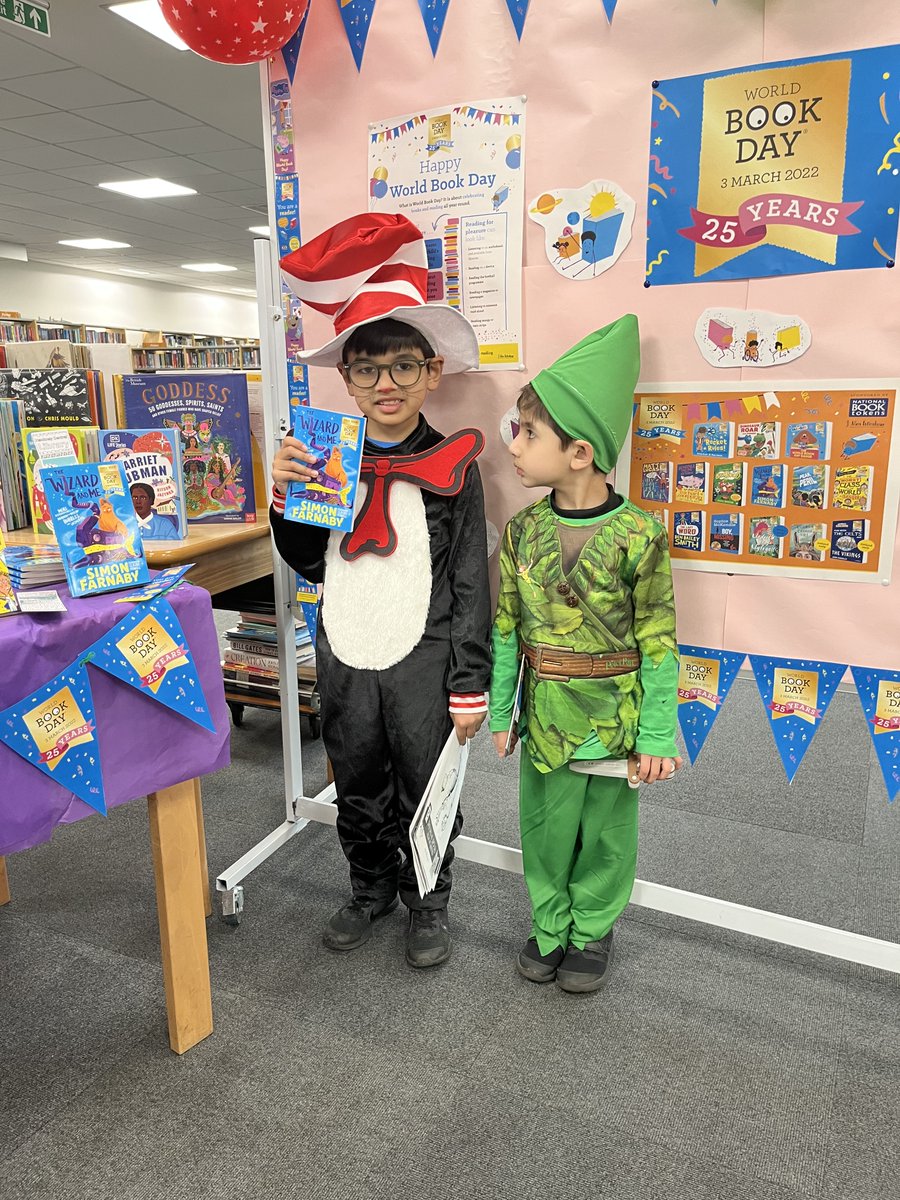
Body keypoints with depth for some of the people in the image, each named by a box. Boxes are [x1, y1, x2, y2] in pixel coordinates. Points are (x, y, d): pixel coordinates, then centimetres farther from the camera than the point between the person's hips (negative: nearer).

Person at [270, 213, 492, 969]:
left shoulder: (451, 468, -8)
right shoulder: (327, 462, 2)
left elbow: (472, 585, -7)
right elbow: (312, 566, 10)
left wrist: (471, 685, -8)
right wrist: (286, 502, -8)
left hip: (423, 659, -4)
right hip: (345, 657, 4)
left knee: (425, 792, 12)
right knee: (358, 790, 20)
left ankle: (429, 904, 35)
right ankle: (372, 887, 43)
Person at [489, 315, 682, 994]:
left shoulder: (637, 536, -16)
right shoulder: (522, 530, -4)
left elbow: (658, 643, -10)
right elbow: (506, 629, 3)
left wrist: (657, 736, -9)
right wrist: (500, 712, 5)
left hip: (613, 716, -3)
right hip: (545, 715, 3)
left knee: (606, 831, 15)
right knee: (546, 826, 17)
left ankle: (593, 930, 39)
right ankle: (550, 925, 40)